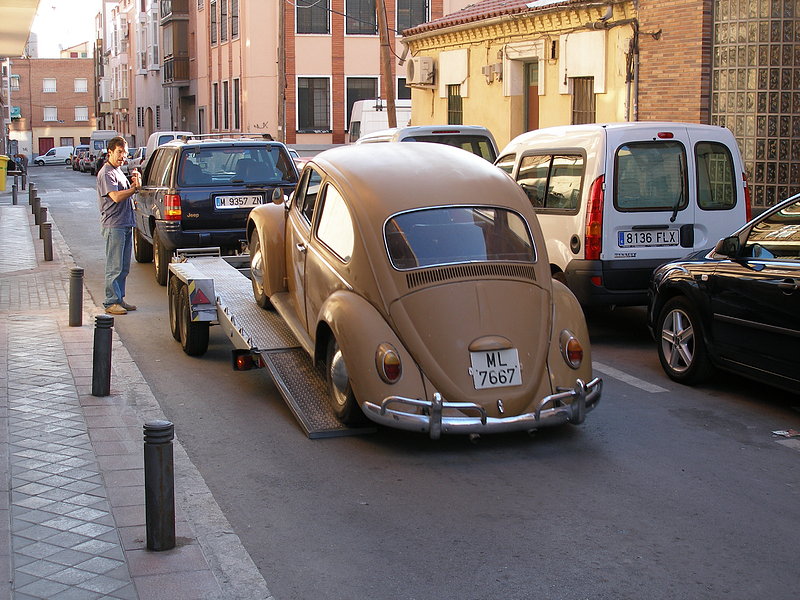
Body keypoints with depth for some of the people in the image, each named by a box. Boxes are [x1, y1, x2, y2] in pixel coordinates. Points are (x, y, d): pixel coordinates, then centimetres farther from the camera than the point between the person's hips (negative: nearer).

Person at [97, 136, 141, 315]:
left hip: (126, 224, 9)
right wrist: (135, 188, -21)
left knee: (124, 267, 12)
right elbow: (116, 197, -22)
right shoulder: (106, 173, -11)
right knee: (115, 267, -7)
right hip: (113, 225, -9)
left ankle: (119, 299, 19)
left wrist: (133, 183, 4)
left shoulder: (119, 171, 18)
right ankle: (111, 302, -3)